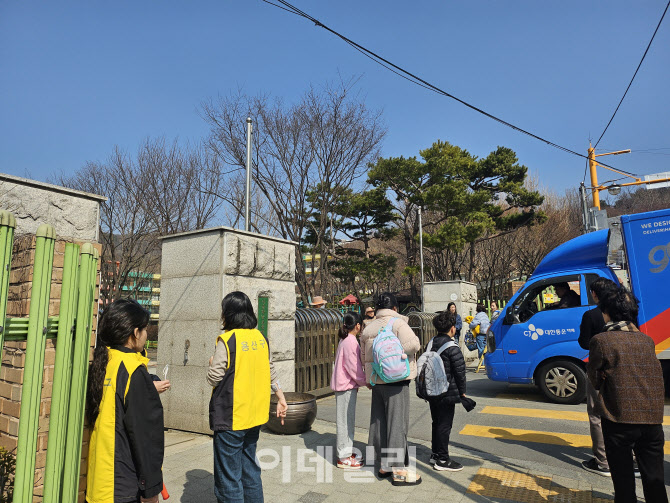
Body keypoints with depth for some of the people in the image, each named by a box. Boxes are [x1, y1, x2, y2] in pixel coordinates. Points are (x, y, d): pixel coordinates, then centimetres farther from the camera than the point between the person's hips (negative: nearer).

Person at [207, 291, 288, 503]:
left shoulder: (227, 340, -16)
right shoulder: (260, 338, 4)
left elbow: (214, 378, -14)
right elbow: (270, 371, 10)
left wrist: (211, 364, 6)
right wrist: (281, 398, 19)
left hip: (231, 419, -7)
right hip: (255, 415, 7)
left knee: (229, 477, 5)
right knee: (250, 470, 21)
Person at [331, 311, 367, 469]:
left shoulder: (345, 340, 10)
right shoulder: (351, 341, -19)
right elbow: (354, 368, -19)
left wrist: (359, 382, 14)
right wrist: (365, 382, -6)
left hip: (346, 385, 9)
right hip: (347, 386, -9)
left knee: (347, 420, 17)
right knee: (346, 420, 1)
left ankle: (346, 452, 29)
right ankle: (344, 458, 12)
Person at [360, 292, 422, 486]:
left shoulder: (368, 328, 12)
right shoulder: (398, 323, -9)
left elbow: (364, 356, 14)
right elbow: (412, 344, -21)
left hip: (376, 380, 7)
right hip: (396, 379, -7)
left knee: (379, 421, 13)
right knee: (397, 422, -1)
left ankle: (384, 464, 25)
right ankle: (399, 469, 6)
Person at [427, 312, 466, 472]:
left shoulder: (430, 344, 6)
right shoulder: (452, 348, -17)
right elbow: (460, 371, -13)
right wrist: (462, 392, -1)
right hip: (447, 393, -7)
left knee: (437, 423, 18)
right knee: (444, 425, 1)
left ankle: (435, 454, 29)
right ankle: (442, 460, 10)